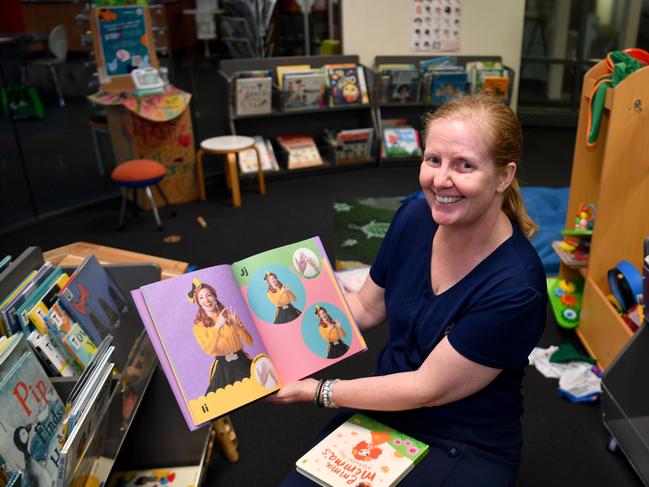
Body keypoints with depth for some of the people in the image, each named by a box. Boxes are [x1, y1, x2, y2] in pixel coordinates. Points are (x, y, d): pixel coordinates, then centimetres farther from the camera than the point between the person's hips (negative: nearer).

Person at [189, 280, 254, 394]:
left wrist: (236, 324, -17)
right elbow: (209, 350, -17)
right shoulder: (198, 326, 0)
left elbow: (249, 341, -2)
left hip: (243, 363, 1)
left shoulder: (229, 314, 4)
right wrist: (217, 327, -27)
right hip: (223, 369, -1)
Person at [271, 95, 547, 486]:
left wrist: (316, 391, -15)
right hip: (386, 412, 5)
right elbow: (367, 307, 3)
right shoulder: (416, 217, -11)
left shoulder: (515, 287, -28)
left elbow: (427, 388, -21)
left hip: (468, 449, -4)